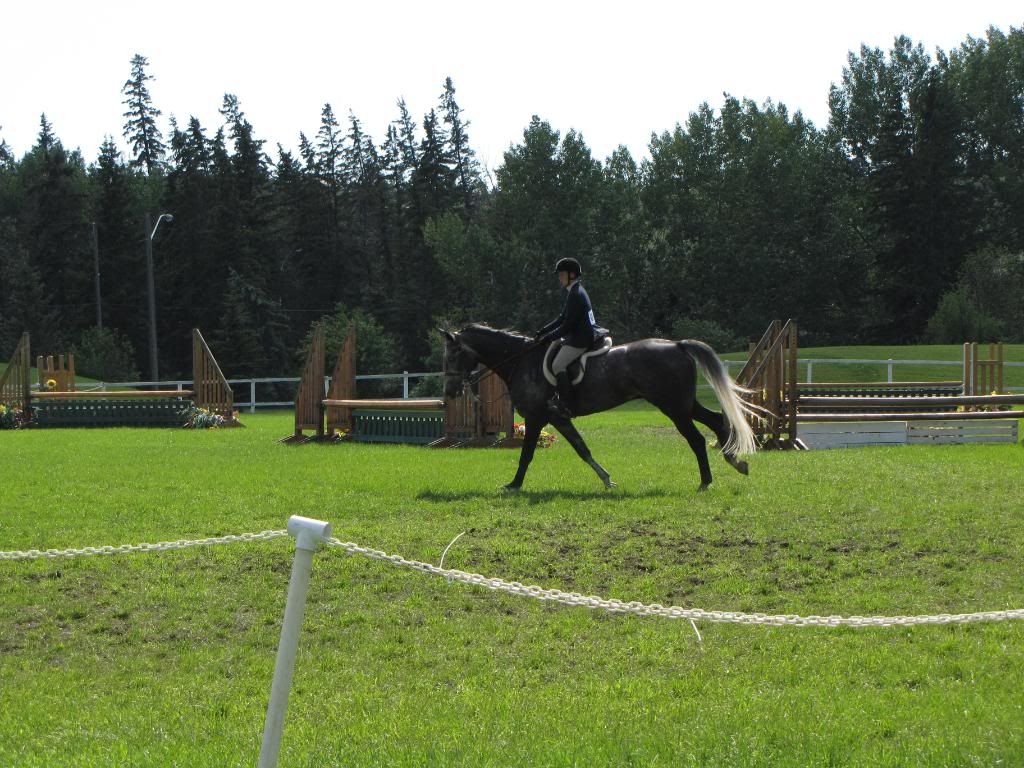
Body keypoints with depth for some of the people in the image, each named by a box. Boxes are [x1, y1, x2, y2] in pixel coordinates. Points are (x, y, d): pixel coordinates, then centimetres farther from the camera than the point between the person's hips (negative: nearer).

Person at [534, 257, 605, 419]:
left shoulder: (576, 294, -16)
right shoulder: (575, 292, 17)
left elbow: (568, 325, -19)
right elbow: (562, 318, 21)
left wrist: (548, 337, -12)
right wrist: (542, 332, 15)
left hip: (580, 339, -11)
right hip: (577, 336, 11)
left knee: (558, 365, -16)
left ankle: (567, 406, -18)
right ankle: (559, 395, 16)